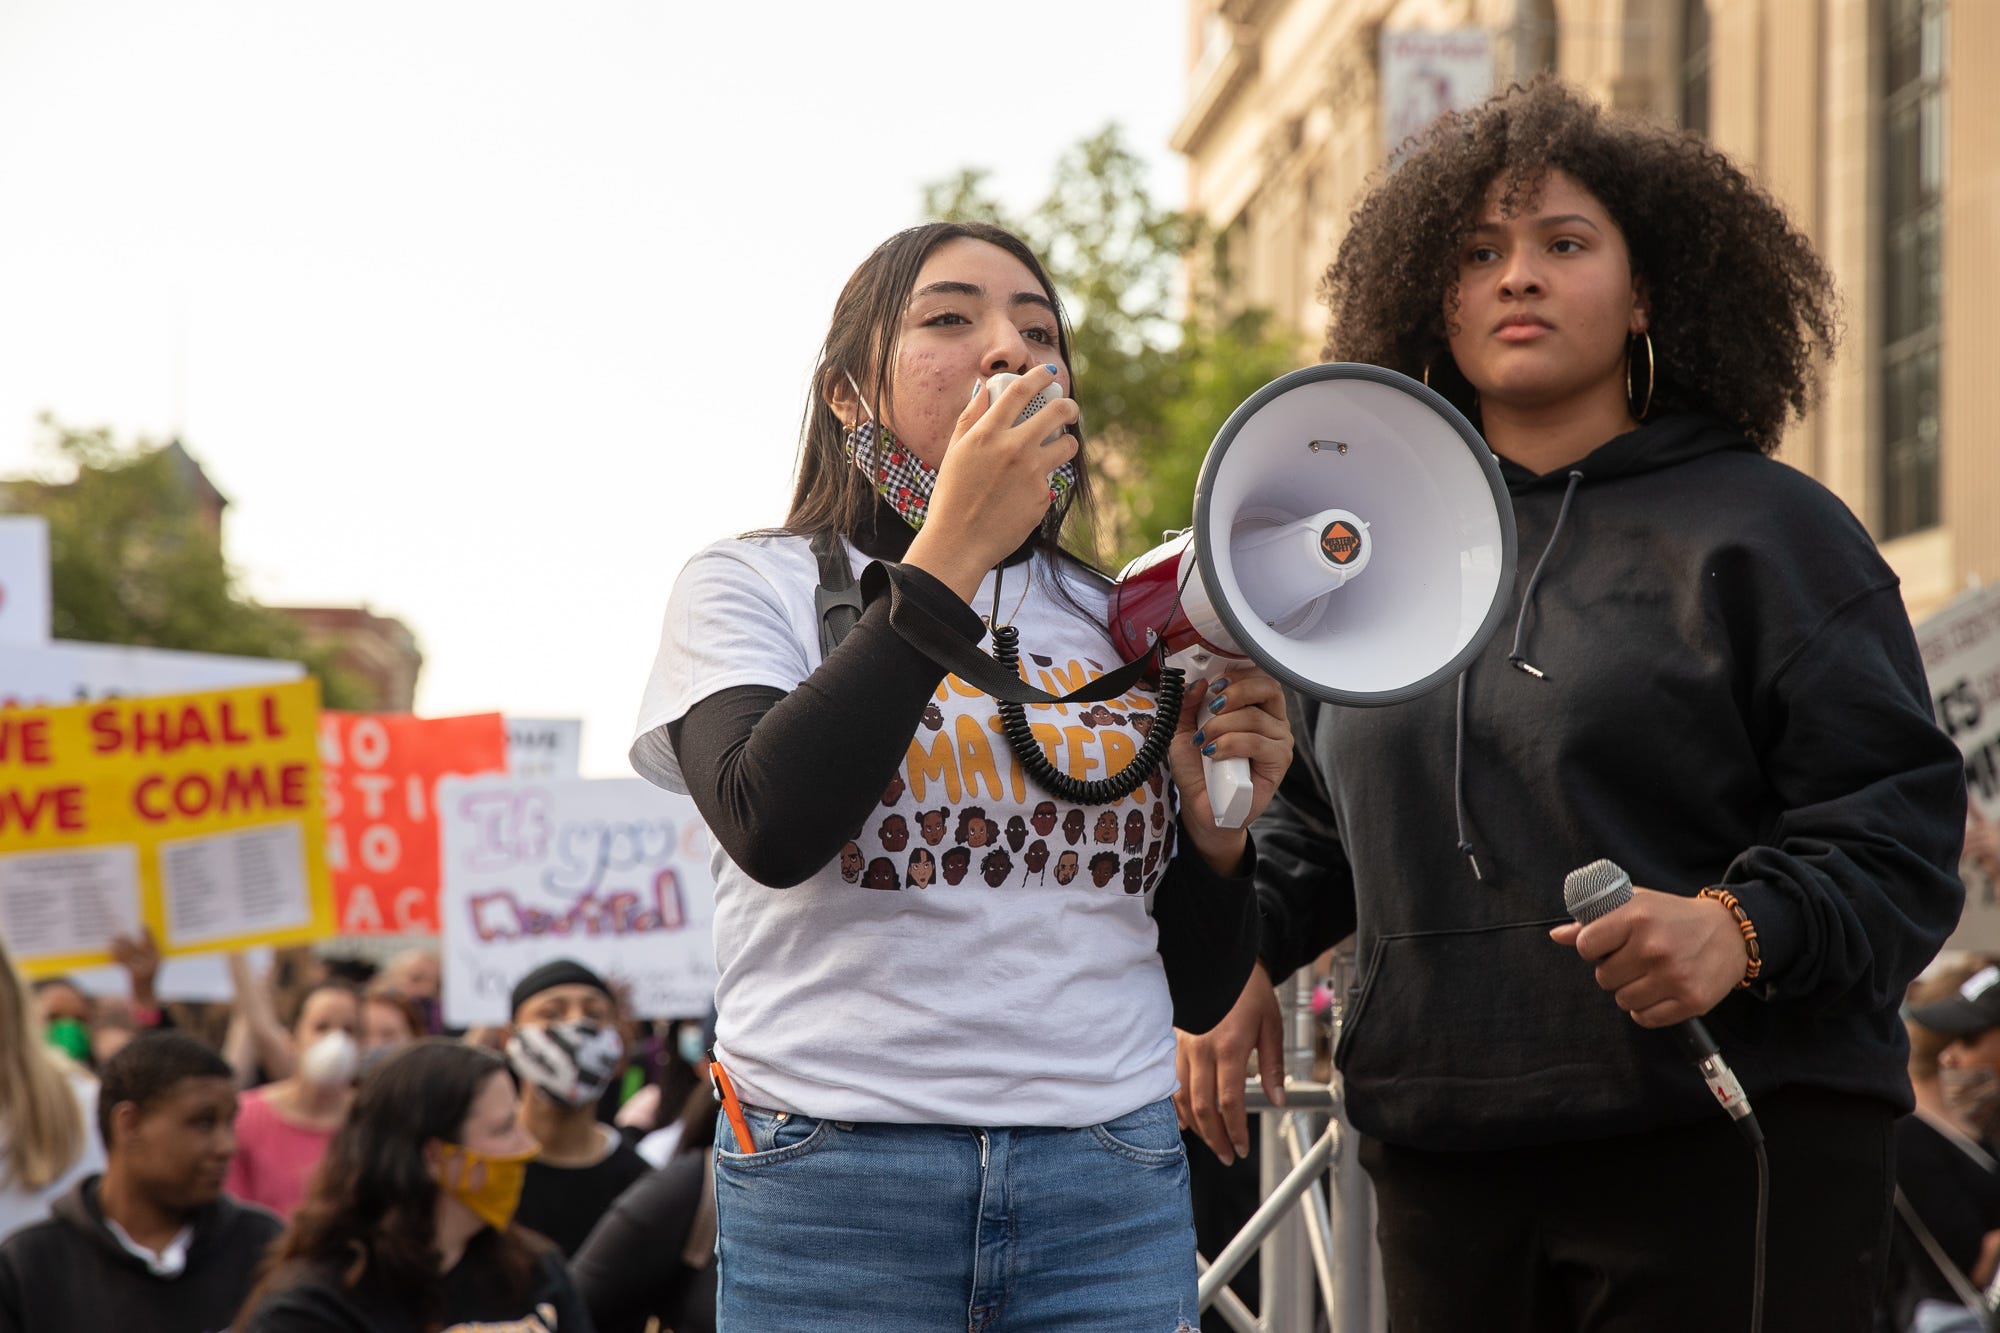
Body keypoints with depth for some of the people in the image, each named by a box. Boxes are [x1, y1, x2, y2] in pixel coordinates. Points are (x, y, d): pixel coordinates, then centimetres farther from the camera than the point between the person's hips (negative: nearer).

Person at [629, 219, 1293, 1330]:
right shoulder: (752, 588, 5)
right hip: (837, 1183, -3)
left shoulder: (1124, 628, 15)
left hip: (1112, 1178, 3)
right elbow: (772, 829, -17)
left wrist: (1218, 826, -2)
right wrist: (951, 553, -15)